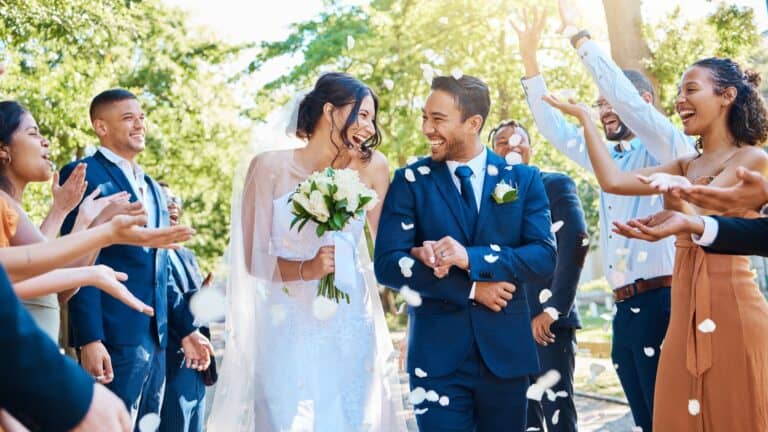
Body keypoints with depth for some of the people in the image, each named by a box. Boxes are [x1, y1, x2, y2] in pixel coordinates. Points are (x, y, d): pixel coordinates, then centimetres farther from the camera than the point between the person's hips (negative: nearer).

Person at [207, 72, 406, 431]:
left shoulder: (372, 167, 0)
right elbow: (252, 259, -8)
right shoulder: (270, 166, -6)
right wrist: (306, 269, -21)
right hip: (289, 331, -2)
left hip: (352, 330, 2)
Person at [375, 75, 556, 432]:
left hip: (505, 348, 2)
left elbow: (544, 255, -6)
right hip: (437, 352, -1)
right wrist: (470, 288, -13)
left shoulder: (523, 178, 4)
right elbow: (387, 264, -7)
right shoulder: (411, 181, 1)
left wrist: (470, 258, -19)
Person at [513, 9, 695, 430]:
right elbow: (554, 129, 21)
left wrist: (580, 39, -11)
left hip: (660, 304, -7)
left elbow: (625, 96, -17)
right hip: (624, 310, 8)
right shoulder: (607, 159, 18)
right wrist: (529, 55, 16)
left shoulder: (668, 149, -3)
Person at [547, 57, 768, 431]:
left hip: (730, 309, -7)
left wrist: (678, 192, -35)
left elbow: (700, 218, -14)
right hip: (686, 312, 7)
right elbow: (613, 180, 6)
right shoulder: (685, 166, 16)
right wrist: (583, 118, 11)